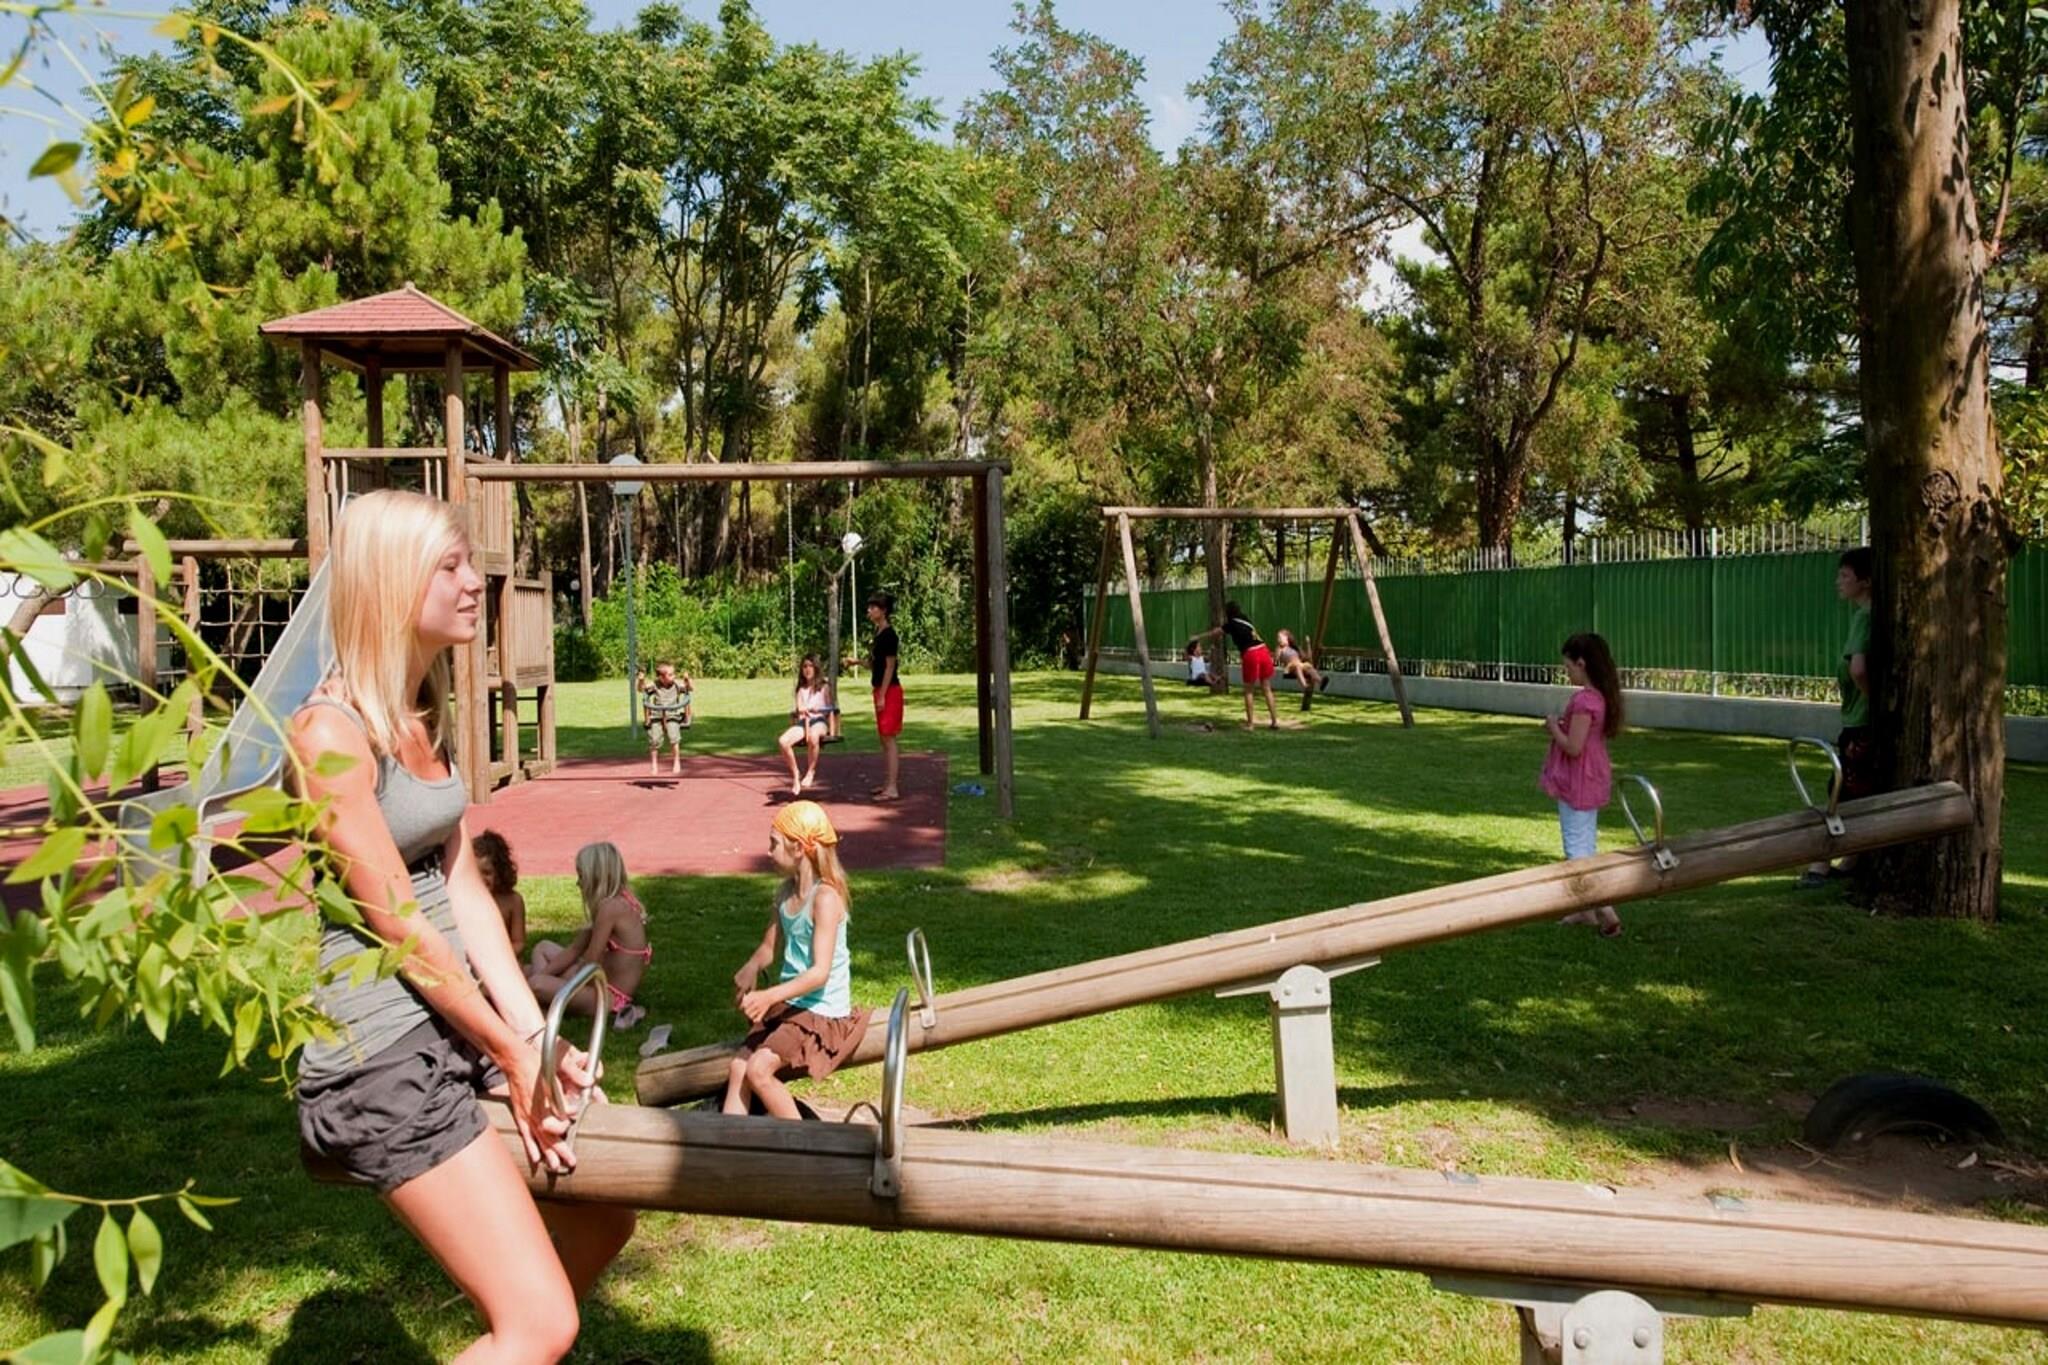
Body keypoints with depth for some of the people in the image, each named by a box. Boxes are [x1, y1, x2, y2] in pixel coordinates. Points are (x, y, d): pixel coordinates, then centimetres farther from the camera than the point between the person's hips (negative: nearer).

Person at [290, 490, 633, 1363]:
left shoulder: (425, 718, 9)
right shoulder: (332, 733, -19)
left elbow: (463, 890, 6)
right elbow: (400, 926, -17)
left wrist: (537, 1038, -1)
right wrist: (513, 1055, -9)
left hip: (458, 1018, 9)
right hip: (379, 1054, -9)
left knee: (600, 1218, 18)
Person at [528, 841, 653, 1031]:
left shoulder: (610, 907, -21)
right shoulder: (619, 901, 9)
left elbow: (591, 961, -19)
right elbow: (576, 948, 12)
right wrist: (541, 973, 6)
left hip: (609, 996, -10)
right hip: (605, 981, 10)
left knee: (537, 984, -27)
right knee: (543, 948, 19)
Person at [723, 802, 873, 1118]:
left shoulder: (825, 898, -20)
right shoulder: (786, 892, 5)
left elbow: (820, 972, -25)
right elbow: (770, 946, 14)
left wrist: (769, 996, -34)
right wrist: (750, 968, -9)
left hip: (822, 1012, -8)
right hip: (789, 1006, 8)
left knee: (758, 1069, -19)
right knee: (738, 1068, -5)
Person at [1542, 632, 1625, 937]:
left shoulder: (1583, 700, -24)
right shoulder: (1602, 696, 6)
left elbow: (1573, 747, -25)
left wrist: (1554, 728, -10)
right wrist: (1562, 726, 4)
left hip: (1578, 783, -10)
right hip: (1595, 781, 10)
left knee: (1577, 849, -4)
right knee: (1587, 846, 17)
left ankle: (1606, 913, -8)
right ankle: (1588, 909, 26)